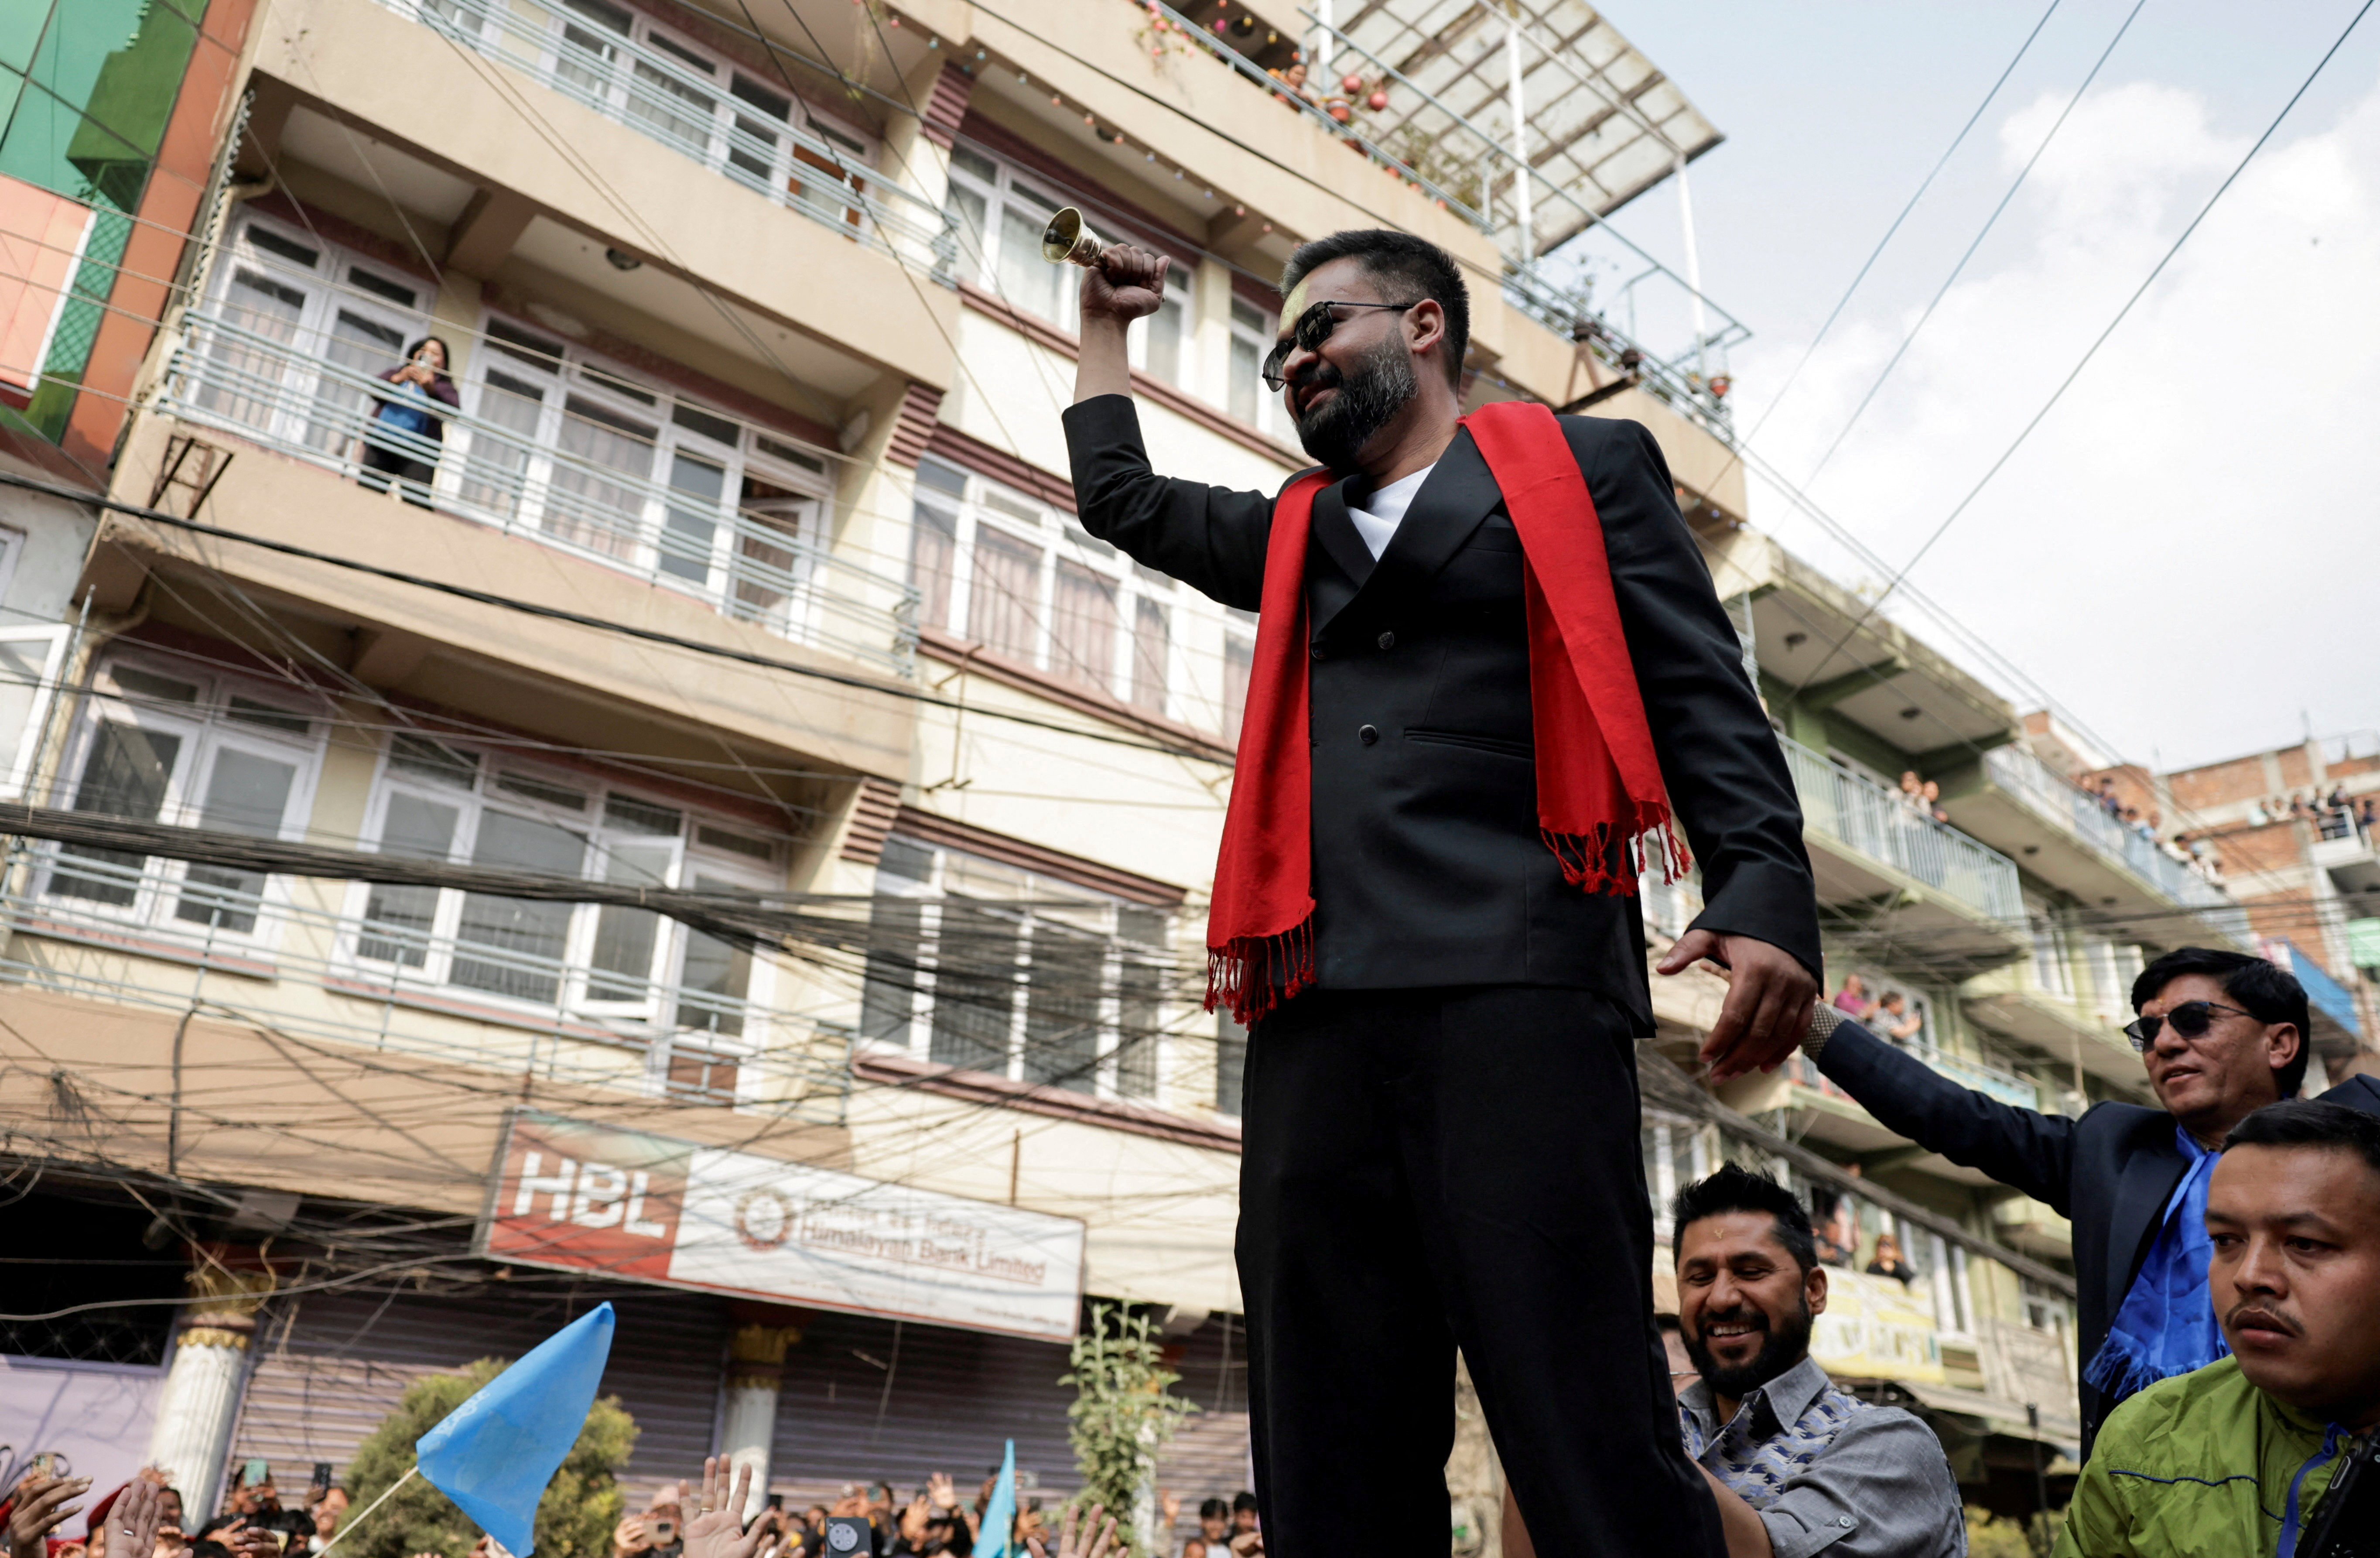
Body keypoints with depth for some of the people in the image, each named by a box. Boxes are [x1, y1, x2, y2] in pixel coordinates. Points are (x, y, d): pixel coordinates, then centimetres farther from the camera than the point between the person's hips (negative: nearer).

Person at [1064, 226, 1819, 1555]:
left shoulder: (1583, 465, 16)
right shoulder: (1293, 532, 31)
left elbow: (1701, 697, 5)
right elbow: (1123, 499, 41)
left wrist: (1765, 891, -11)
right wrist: (1110, 329, 51)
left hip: (1516, 981, -4)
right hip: (1318, 1008, 5)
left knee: (1589, 1439, -13)